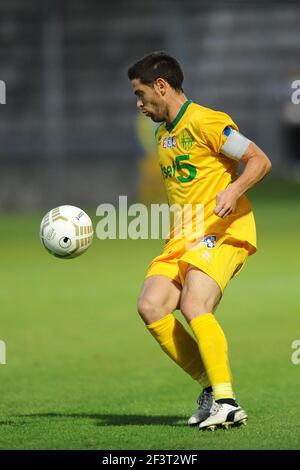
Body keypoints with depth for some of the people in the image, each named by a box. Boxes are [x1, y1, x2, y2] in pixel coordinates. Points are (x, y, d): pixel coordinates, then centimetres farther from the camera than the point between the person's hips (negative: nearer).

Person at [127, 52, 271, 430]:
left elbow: (260, 161, -12)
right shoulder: (163, 133, 19)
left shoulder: (205, 121, -9)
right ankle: (210, 386, -3)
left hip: (223, 232, -8)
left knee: (194, 307, -28)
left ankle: (226, 402, -25)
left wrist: (233, 191, -27)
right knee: (150, 306, -12)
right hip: (182, 239, 8)